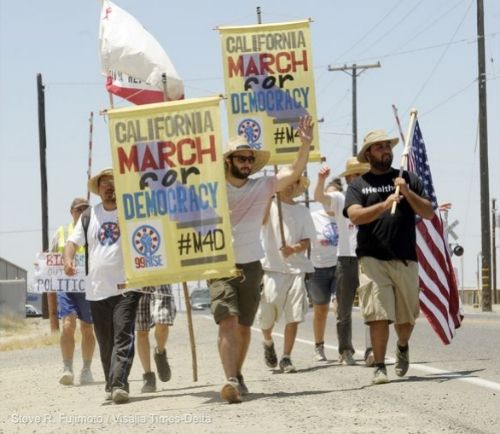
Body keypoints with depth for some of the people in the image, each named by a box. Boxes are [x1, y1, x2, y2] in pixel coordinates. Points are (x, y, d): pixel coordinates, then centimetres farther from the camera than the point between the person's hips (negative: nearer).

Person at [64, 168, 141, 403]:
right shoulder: (90, 216, 14)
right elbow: (73, 241, 12)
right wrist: (68, 259, -9)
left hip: (126, 288, -4)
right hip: (97, 289, 4)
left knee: (123, 338, -14)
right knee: (105, 343, 8)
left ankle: (119, 385, -21)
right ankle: (111, 385, 19)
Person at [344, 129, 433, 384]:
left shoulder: (408, 180, 15)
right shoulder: (358, 185, 9)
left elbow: (428, 213, 7)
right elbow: (355, 216, -9)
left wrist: (408, 193, -9)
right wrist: (384, 205, -24)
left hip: (406, 259, 2)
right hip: (373, 259, -2)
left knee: (407, 317, 8)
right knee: (379, 315, -13)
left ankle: (403, 347, 38)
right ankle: (379, 367, -7)